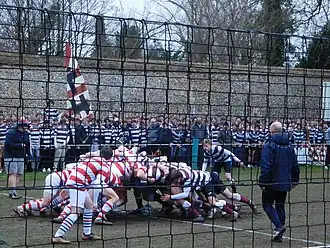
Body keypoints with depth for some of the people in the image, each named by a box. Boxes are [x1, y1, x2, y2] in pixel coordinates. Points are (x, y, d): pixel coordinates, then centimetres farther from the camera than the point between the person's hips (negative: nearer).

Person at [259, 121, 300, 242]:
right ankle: (278, 235, 14)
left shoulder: (269, 146, -12)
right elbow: (295, 165, 14)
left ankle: (279, 226, -14)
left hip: (272, 182, -6)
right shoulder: (289, 146, 9)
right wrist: (295, 181, 22)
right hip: (285, 182, 6)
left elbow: (265, 167, -18)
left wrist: (263, 182, -15)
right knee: (280, 206, 13)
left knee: (267, 204, 5)